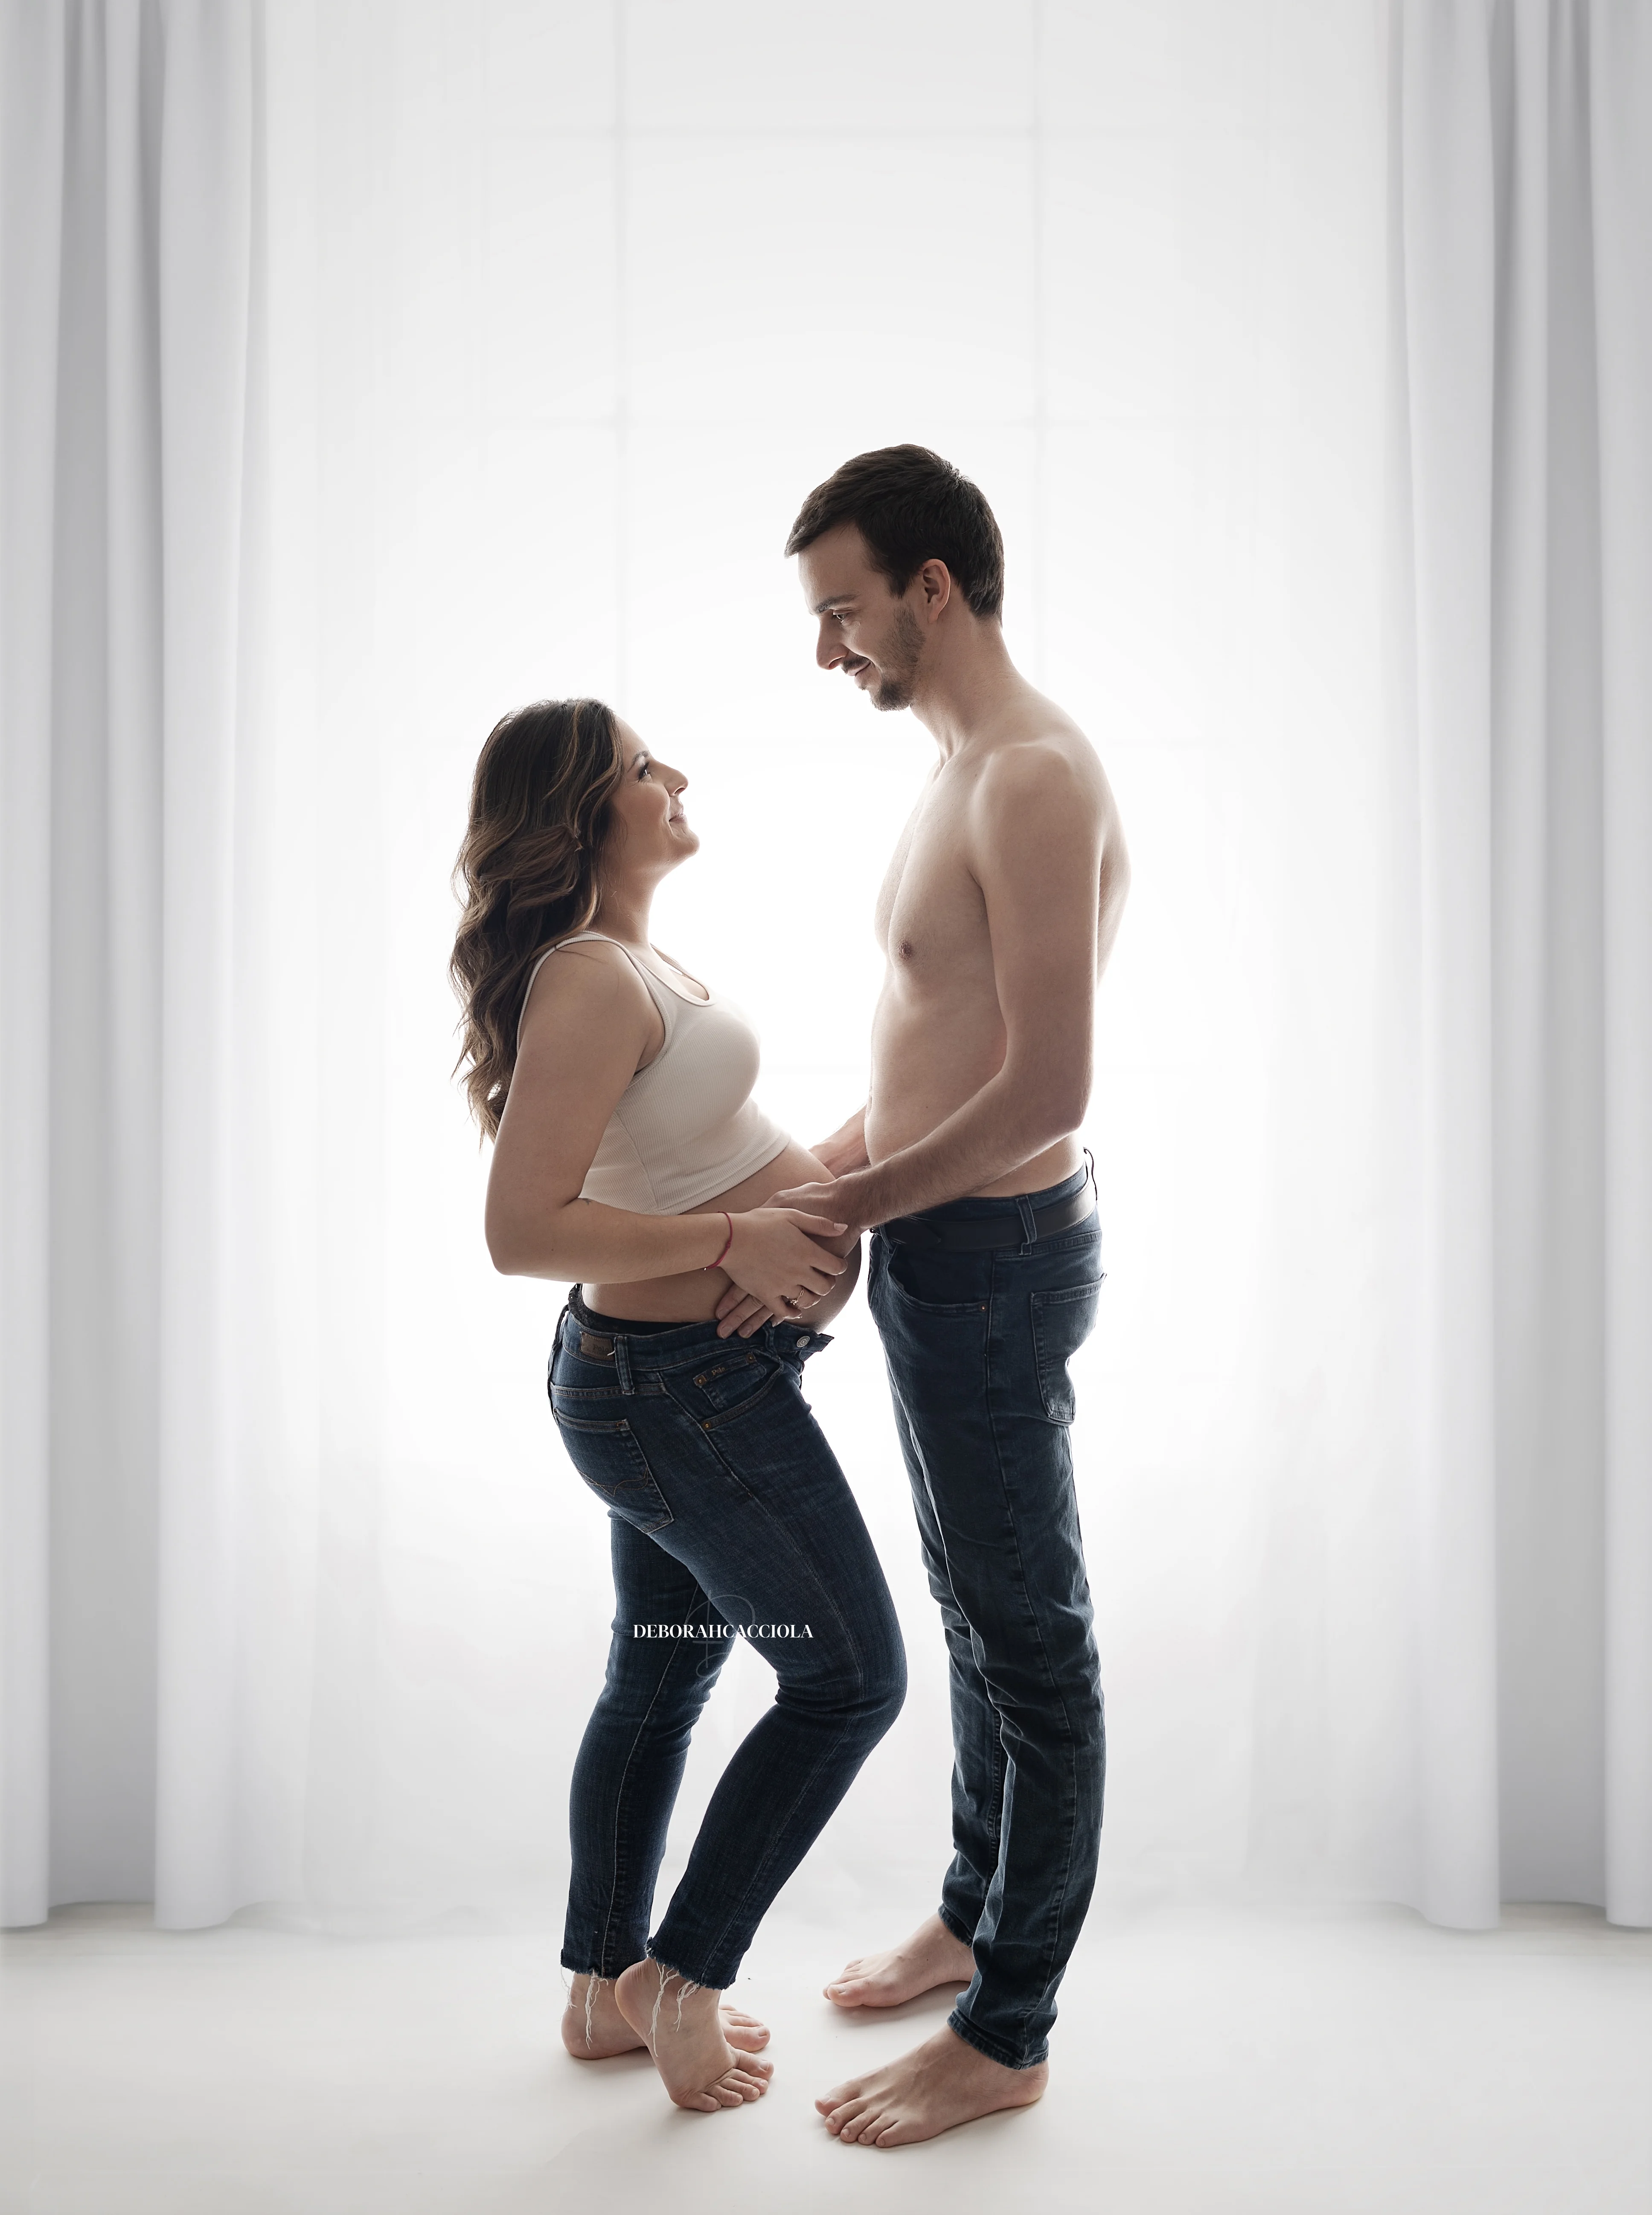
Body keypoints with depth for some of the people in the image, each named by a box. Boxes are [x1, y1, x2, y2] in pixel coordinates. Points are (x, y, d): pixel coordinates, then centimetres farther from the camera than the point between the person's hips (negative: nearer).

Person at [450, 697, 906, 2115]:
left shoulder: (624, 959, 8)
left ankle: (607, 1991, 36)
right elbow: (524, 1230, -29)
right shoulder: (592, 983, -24)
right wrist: (732, 1239, -27)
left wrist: (812, 1184, 17)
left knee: (661, 1676, 20)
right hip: (694, 1389, -10)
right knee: (849, 1679, 3)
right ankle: (680, 1981, 17)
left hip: (659, 1375, 10)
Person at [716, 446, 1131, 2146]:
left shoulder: (1035, 778, -21)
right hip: (943, 1250, 10)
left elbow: (1045, 1087, -26)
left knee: (1028, 1639, 4)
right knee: (977, 1605, 22)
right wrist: (813, 1176, 8)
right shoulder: (963, 773, 12)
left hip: (993, 1259, -10)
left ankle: (1006, 2037, 20)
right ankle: (974, 1915, 41)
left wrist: (837, 1211, -17)